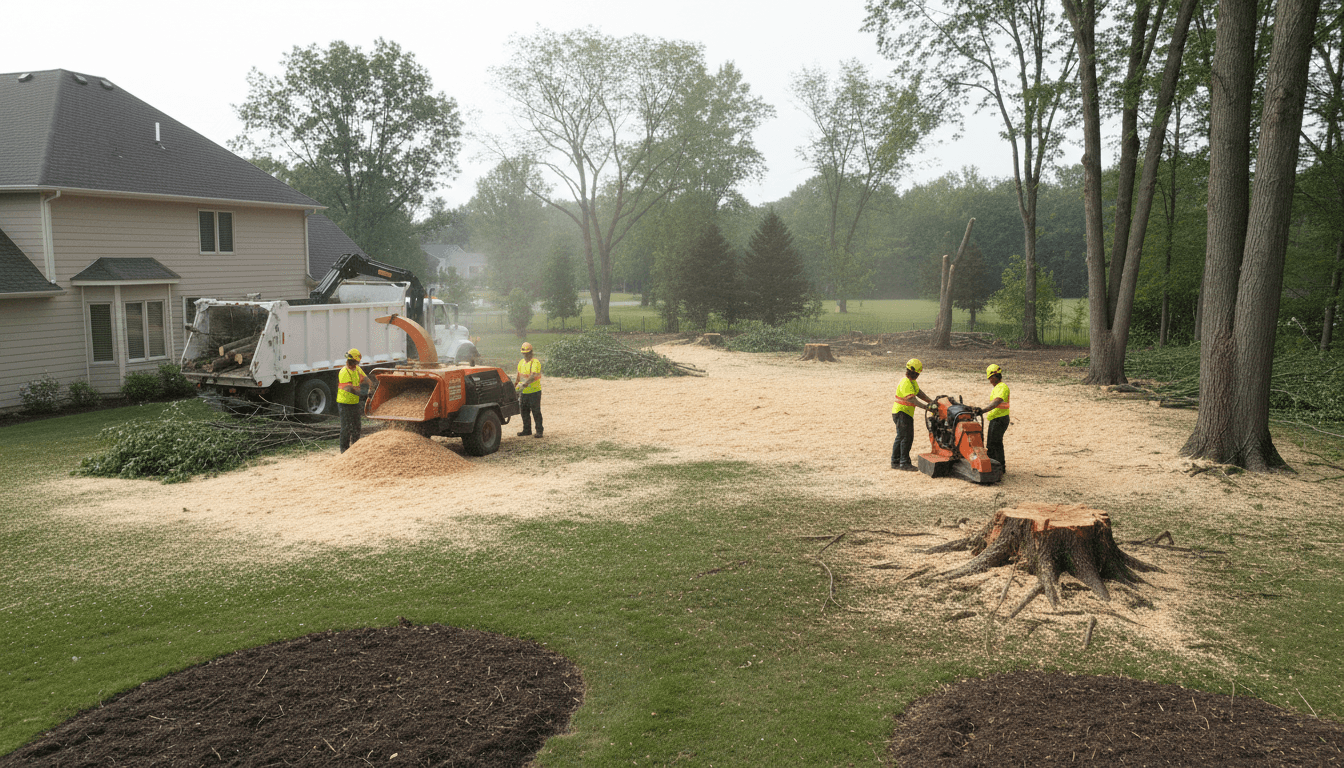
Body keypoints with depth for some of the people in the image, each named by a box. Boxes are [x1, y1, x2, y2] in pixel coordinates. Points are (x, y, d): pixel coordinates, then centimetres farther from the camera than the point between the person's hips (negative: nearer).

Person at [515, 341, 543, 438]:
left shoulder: (535, 362, -14)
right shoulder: (521, 362, 11)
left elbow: (533, 376, -28)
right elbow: (519, 376, 19)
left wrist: (524, 384, -37)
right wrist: (515, 386, 13)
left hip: (534, 392, -7)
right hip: (524, 393, 7)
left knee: (536, 412, -2)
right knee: (524, 412, 13)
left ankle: (539, 431, 5)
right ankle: (527, 430, 25)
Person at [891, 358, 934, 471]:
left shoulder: (912, 381, 13)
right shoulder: (906, 383, -22)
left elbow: (919, 393, 19)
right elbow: (912, 399, -32)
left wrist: (931, 401, 9)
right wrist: (926, 407, -38)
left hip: (906, 413, 11)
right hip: (901, 412, -11)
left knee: (901, 437, 14)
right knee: (906, 437, -9)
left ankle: (895, 462, 21)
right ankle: (904, 463, -5)